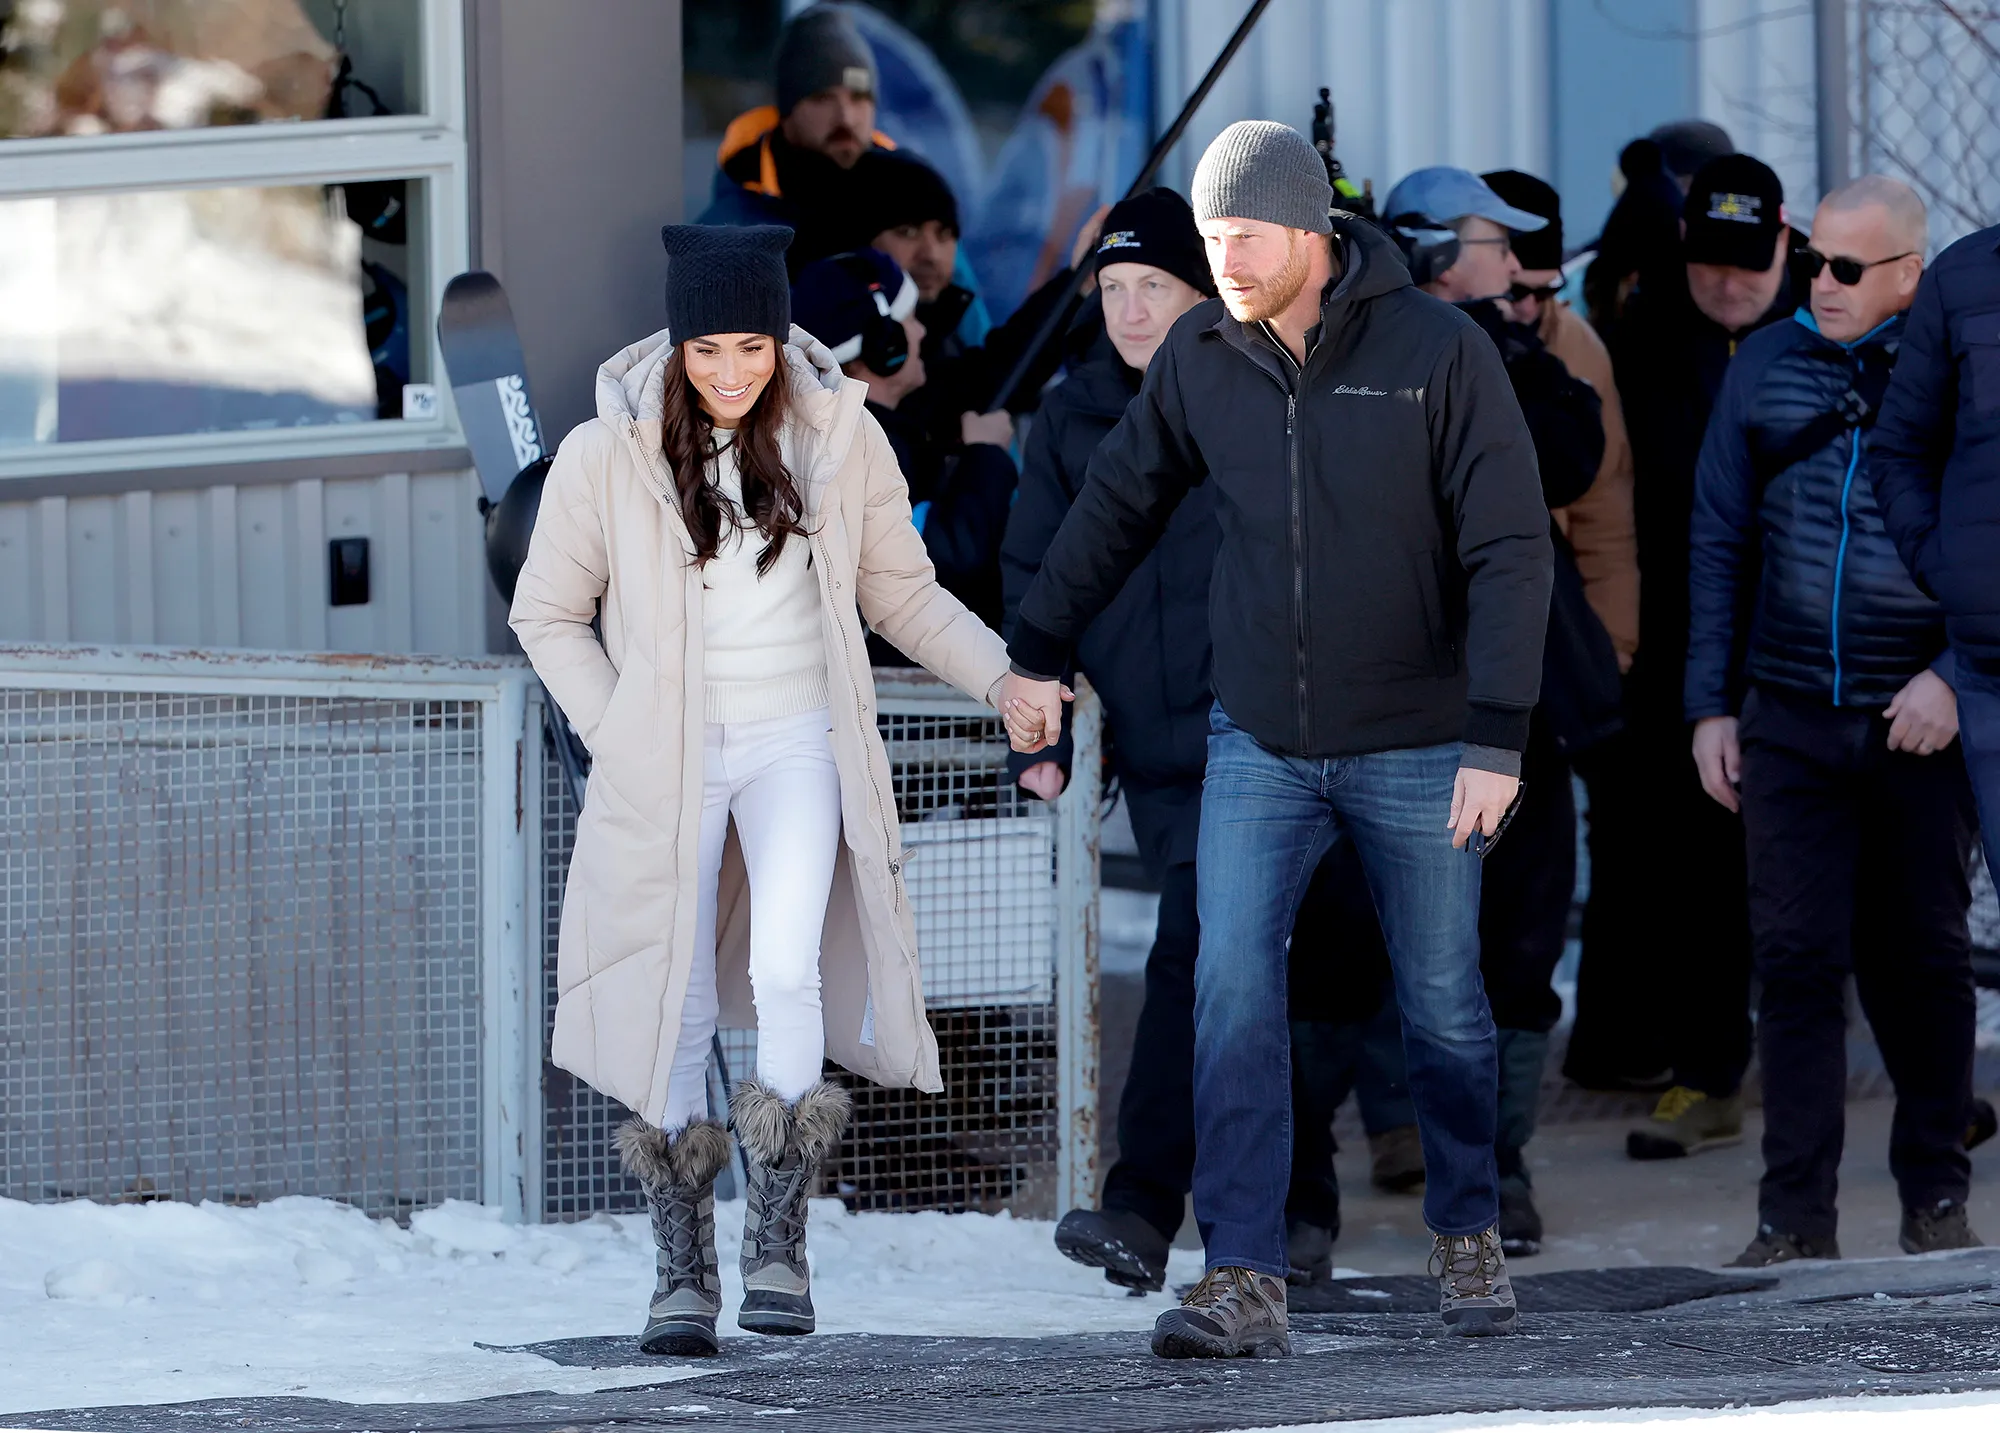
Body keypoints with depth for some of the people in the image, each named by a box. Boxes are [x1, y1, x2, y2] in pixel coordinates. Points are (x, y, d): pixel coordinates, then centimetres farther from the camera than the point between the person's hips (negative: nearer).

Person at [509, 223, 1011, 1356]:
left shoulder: (839, 436, -1)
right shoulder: (609, 455, -6)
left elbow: (901, 589, 11)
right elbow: (549, 614, 6)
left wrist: (1000, 673, 0)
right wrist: (618, 731, -4)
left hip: (799, 744, 0)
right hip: (668, 762, 0)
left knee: (787, 970, -21)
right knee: (676, 1011, 1)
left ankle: (778, 1239, -13)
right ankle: (684, 1267, 12)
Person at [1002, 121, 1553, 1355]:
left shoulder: (1439, 351, -15)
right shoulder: (1202, 358, -4)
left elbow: (1511, 551, -14)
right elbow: (1117, 507, 11)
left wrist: (1498, 742, -19)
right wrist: (1036, 658, 11)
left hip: (1416, 745, -2)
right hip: (1261, 737, 2)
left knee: (1443, 1004, 10)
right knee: (1233, 994, -11)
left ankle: (1469, 1237, 32)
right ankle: (1245, 1286, -14)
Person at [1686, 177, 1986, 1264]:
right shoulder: (1767, 367, 7)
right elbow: (1719, 540, 11)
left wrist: (1955, 676, -13)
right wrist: (1710, 703, 7)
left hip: (1922, 721, -2)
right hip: (1789, 717, 2)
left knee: (1922, 959, 8)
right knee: (1795, 958, -3)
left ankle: (1935, 1196, 20)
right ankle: (1796, 1215, -2)